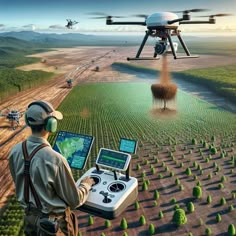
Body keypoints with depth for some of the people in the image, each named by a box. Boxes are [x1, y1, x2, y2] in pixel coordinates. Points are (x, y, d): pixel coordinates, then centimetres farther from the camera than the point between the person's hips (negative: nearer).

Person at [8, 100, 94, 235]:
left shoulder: (15, 152, -13)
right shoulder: (55, 159, -31)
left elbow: (20, 185, 5)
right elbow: (75, 201, -19)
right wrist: (86, 184, 0)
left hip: (30, 219, 5)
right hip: (55, 223, -5)